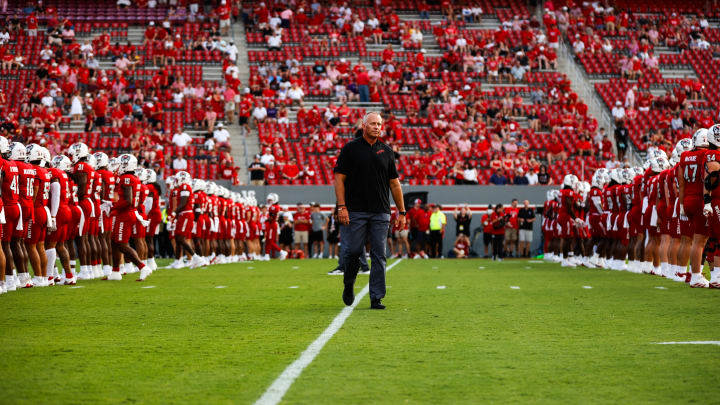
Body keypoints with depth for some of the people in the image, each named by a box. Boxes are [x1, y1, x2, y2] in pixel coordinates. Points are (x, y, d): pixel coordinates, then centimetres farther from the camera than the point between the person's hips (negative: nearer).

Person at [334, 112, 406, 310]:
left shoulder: (386, 151, 13)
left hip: (380, 212, 3)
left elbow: (394, 183, 15)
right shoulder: (350, 148, 2)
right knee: (352, 251, -4)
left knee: (379, 256, -1)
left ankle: (376, 298, 2)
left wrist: (401, 211, 11)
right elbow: (339, 178, -2)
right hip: (354, 211, -3)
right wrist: (342, 206, -11)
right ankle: (349, 285, 23)